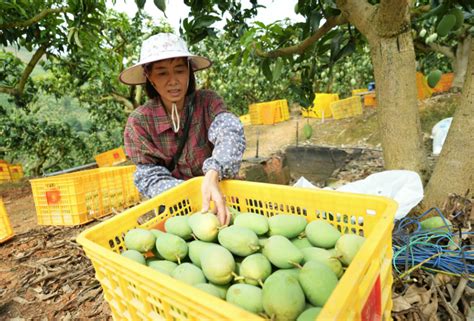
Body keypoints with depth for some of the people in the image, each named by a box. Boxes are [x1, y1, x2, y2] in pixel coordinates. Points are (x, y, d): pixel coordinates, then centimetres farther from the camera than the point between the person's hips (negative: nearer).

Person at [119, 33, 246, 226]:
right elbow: (150, 179, -11)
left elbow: (230, 132, -29)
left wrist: (212, 175, -48)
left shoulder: (208, 101, -10)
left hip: (220, 191, 0)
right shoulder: (139, 122, -9)